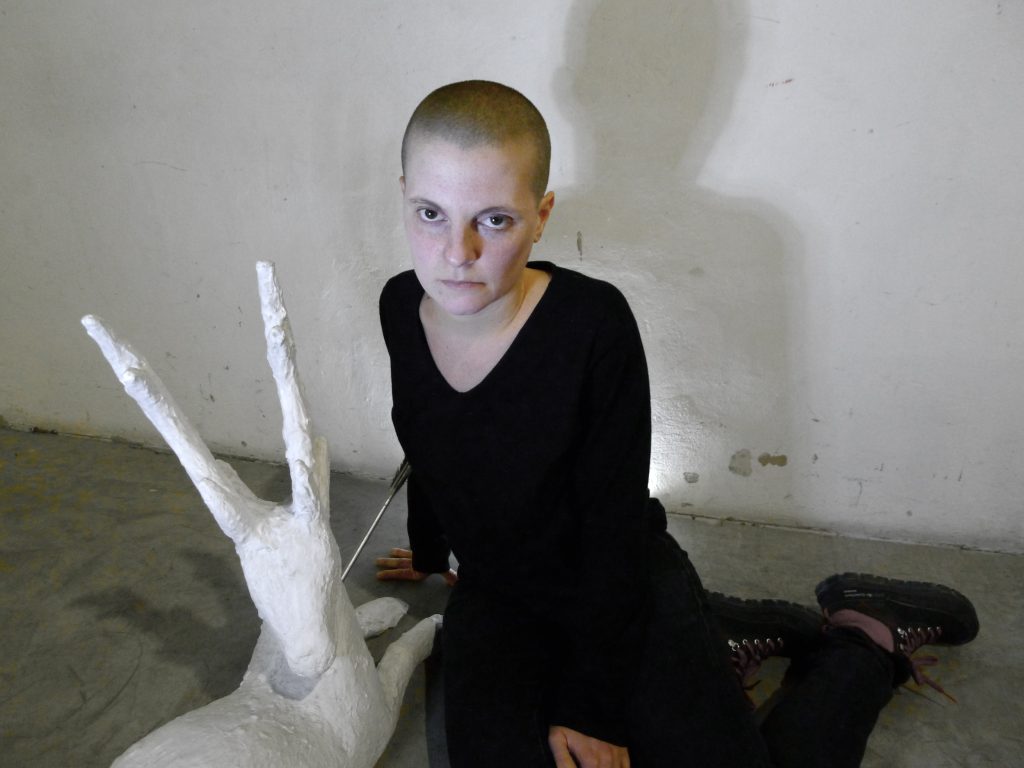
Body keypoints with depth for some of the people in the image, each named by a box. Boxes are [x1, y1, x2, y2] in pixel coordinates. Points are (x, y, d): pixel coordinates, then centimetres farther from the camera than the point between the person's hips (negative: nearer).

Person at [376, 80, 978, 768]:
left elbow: (613, 525, -19)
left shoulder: (592, 324, -26)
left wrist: (594, 710, -14)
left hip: (629, 588, -4)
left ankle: (862, 637, 20)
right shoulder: (401, 306, -9)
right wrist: (429, 553, 26)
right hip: (494, 597, 5)